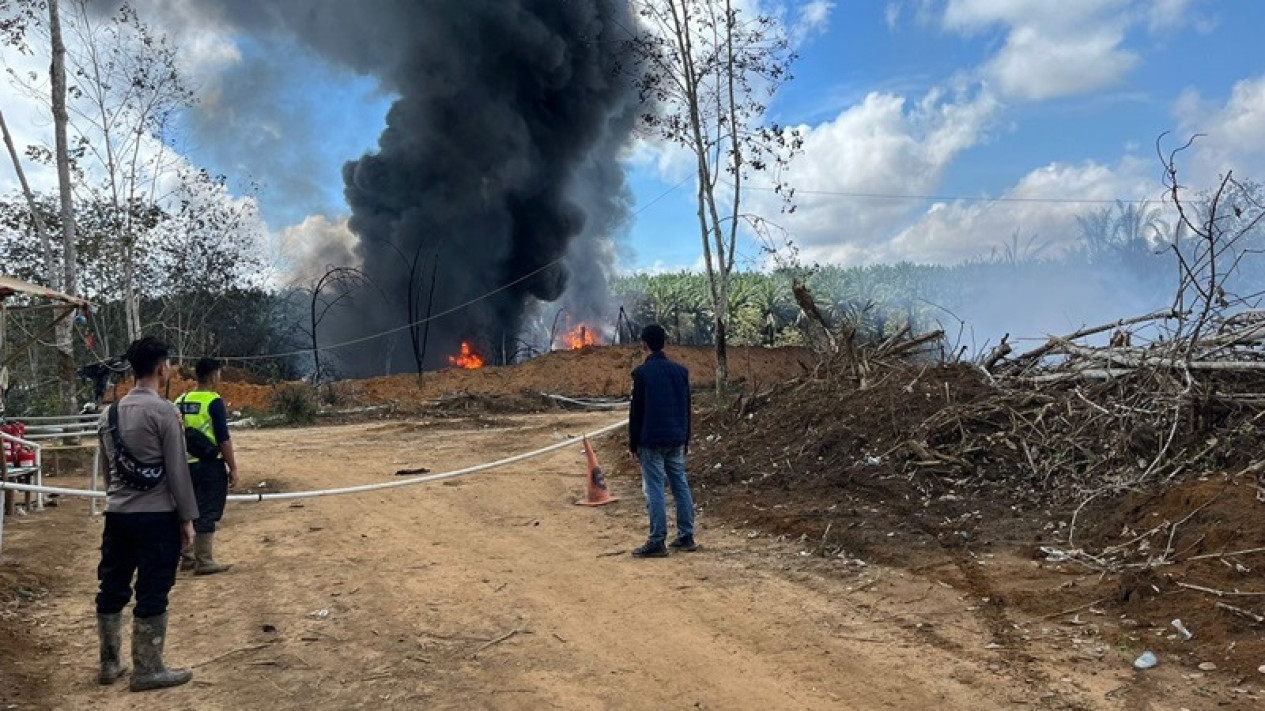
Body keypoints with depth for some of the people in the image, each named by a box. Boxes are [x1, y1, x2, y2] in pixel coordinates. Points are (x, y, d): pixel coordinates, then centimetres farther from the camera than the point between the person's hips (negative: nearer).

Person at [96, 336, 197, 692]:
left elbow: (108, 465, 16)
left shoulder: (110, 413, 9)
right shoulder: (163, 411, -12)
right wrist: (187, 517, -6)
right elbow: (177, 470, -12)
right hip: (156, 516, -7)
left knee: (112, 588, 14)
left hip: (117, 513, 7)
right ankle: (147, 670, 8)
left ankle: (110, 664, 25)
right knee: (152, 593, 1)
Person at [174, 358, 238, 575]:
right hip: (210, 466, -7)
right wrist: (233, 468, -9)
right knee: (207, 514, -1)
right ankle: (204, 562, 3)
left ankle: (187, 557, 25)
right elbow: (223, 439, -14)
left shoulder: (181, 401, 8)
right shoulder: (214, 402, -13)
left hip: (187, 465, 7)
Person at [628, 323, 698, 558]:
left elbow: (636, 410, -7)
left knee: (654, 490, -3)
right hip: (676, 440, 6)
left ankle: (657, 543, -2)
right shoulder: (680, 370, 7)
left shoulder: (642, 373, -9)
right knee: (681, 486, 11)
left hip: (651, 441, -5)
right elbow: (686, 408, 13)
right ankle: (686, 537, 15)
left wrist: (633, 442, 2)